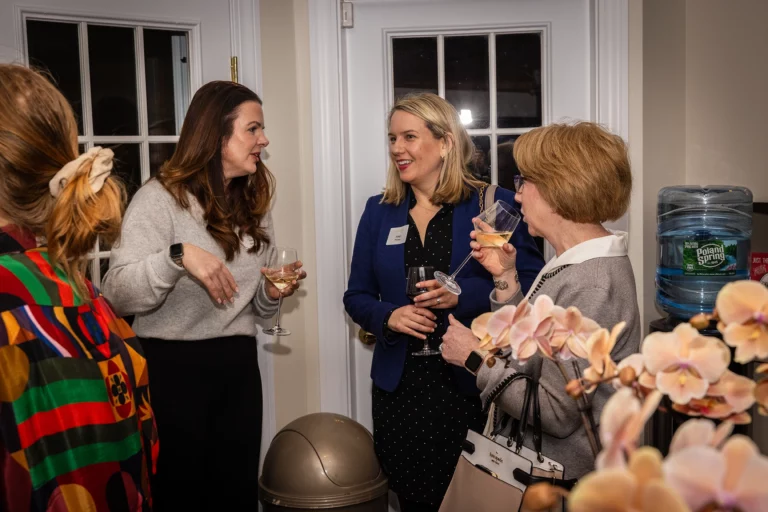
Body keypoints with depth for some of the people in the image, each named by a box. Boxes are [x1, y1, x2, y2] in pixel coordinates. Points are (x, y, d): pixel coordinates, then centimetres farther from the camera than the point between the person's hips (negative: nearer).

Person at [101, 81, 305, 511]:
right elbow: (119, 296, -18)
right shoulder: (160, 198, -9)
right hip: (173, 367, -6)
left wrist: (271, 293, -3)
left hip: (238, 367, 6)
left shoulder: (254, 206, 12)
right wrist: (178, 256, -32)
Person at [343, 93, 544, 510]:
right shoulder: (379, 211, 9)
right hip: (400, 388, 3)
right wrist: (388, 316, -9)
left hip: (474, 386, -3)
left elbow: (531, 285, -7)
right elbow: (357, 296, 12)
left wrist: (465, 295, -20)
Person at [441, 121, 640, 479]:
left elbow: (557, 415, -26)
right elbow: (528, 357, 7)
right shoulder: (573, 265, 5)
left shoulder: (591, 286, -25)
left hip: (565, 483, -8)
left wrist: (476, 357, -17)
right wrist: (504, 276, 1)